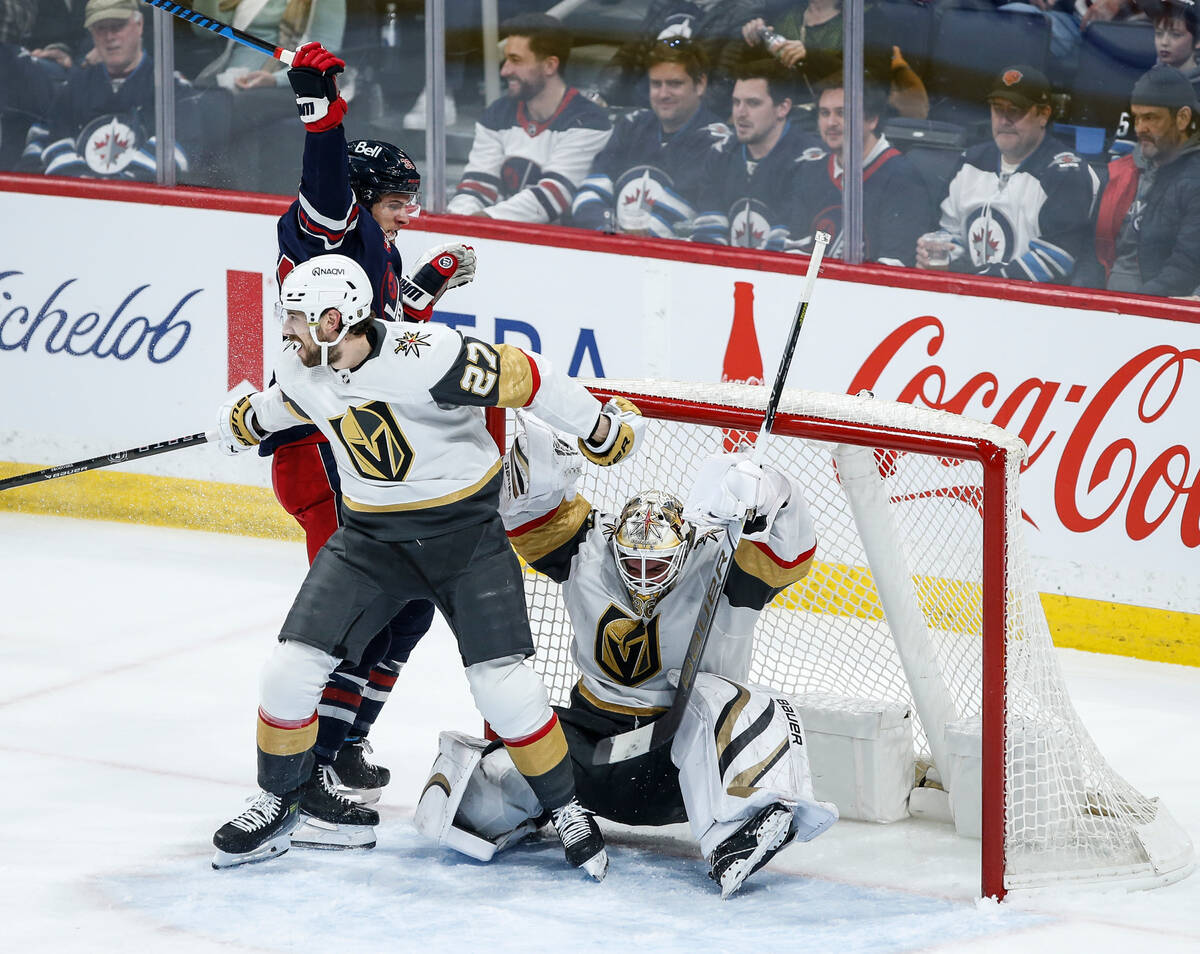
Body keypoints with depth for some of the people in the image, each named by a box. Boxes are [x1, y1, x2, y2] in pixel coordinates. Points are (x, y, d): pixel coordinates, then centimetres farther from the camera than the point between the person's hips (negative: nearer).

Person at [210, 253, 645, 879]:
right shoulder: (301, 374, -5)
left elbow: (526, 379, -20)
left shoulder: (425, 357, -27)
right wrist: (243, 421, 37)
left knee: (501, 682, -14)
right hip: (371, 535, 5)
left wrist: (601, 428, -11)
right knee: (292, 667, -5)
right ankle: (276, 805, 16)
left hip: (466, 528, -5)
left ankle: (566, 810, 7)